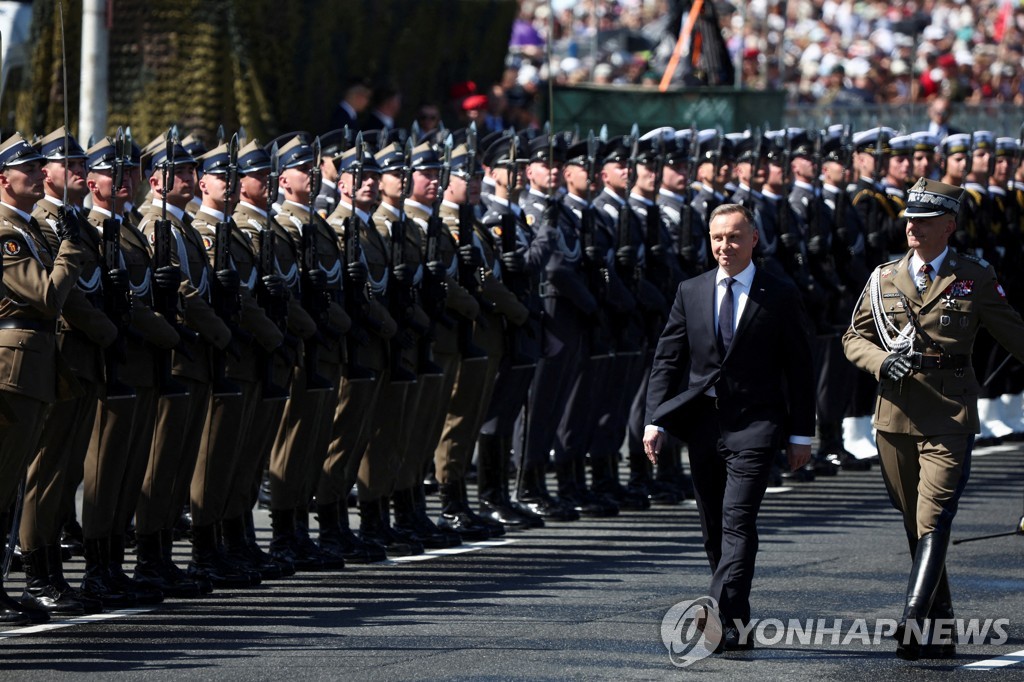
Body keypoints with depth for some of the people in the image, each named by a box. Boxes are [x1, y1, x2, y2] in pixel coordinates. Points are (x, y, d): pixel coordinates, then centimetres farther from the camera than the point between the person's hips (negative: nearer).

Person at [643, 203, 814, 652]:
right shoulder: (690, 293, 10)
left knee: (738, 521, -17)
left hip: (754, 426, -4)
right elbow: (666, 361, 9)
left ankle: (724, 621, -24)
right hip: (702, 424, 4)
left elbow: (799, 369, 3)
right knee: (714, 531, 8)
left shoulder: (780, 297, 1)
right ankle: (736, 627, 18)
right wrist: (656, 421, -2)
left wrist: (801, 434, 0)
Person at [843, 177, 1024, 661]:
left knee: (933, 523, -15)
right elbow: (854, 339, 14)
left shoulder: (976, 278, 2)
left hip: (950, 419, -4)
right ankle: (942, 628, 20)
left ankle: (913, 626, -24)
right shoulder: (884, 279, 10)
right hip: (895, 417, 4)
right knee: (914, 526, 9)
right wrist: (881, 362, -7)